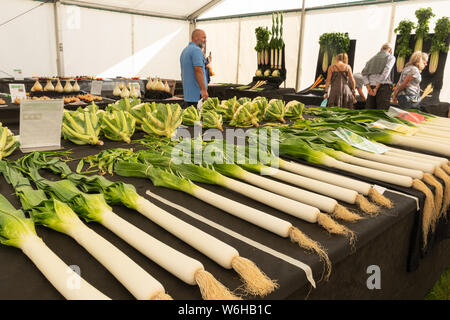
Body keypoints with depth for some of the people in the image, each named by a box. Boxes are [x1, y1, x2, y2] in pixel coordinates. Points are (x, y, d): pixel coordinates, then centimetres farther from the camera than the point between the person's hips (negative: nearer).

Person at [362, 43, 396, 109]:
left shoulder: (373, 58, 19)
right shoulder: (391, 57, 7)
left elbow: (364, 73, 7)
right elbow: (385, 72, -9)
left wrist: (368, 88, 0)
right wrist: (377, 88, -10)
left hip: (371, 87, 4)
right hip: (384, 87, -4)